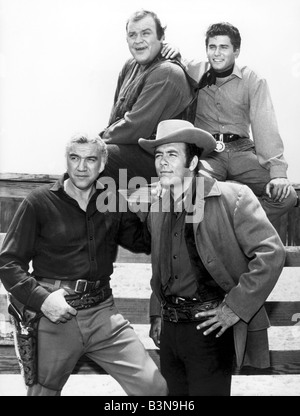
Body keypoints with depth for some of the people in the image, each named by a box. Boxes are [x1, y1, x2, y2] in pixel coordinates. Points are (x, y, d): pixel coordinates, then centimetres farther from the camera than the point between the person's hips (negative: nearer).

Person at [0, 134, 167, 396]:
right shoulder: (40, 202, -3)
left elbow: (144, 242, 18)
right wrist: (42, 298, -17)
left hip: (102, 313, 3)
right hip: (53, 315, -2)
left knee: (154, 387, -5)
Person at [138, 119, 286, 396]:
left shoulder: (232, 197, -11)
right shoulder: (157, 208, 10)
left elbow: (271, 253, -14)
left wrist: (235, 308, -15)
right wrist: (157, 314, 14)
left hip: (210, 327, -6)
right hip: (170, 328, 6)